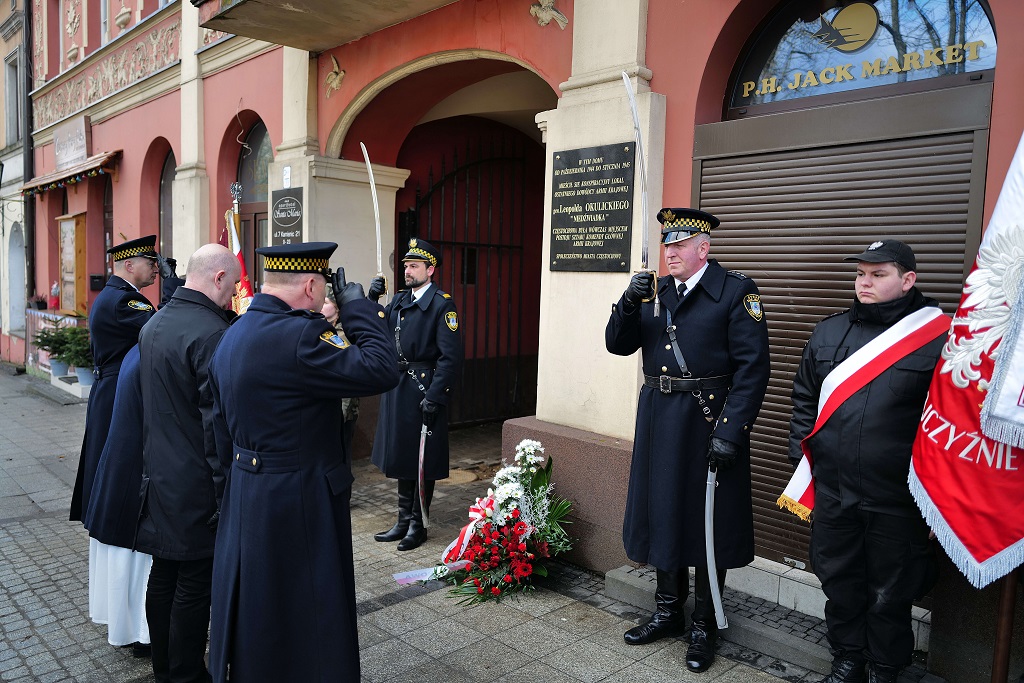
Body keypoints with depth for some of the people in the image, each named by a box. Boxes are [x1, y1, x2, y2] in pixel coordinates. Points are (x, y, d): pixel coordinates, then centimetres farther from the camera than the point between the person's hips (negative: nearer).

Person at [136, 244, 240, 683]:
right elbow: (218, 421, -22)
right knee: (195, 584, 5)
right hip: (196, 485, -9)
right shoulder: (211, 333, -22)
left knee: (163, 575, 19)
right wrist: (227, 491, -17)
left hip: (158, 475, 9)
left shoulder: (153, 324, 7)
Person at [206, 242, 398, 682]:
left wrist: (240, 480, 22)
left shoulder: (231, 337, 6)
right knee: (306, 620, 9)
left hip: (245, 504, 9)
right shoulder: (297, 335, -24)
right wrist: (357, 308, -13)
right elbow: (381, 370, -25)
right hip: (300, 507, -9)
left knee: (254, 619, 24)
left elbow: (223, 438, 12)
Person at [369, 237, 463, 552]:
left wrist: (434, 396, -21)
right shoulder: (400, 300, 12)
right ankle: (403, 521, 30)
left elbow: (451, 357, -17)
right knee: (401, 455, 16)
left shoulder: (442, 304, -12)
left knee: (421, 460, 4)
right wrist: (372, 300, -3)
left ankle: (417, 525, 19)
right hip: (397, 386, 8)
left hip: (423, 389, -8)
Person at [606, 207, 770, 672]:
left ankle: (704, 626, 26)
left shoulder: (736, 292, -8)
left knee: (706, 525, 7)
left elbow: (752, 368, -13)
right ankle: (668, 612, 35)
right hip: (659, 424, 6)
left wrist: (730, 431, -20)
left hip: (708, 425, -5)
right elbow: (618, 345, 6)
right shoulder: (654, 291, 9)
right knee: (663, 515, 16)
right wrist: (629, 303, -12)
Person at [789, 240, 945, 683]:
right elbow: (805, 399, 12)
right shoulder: (829, 333, 6)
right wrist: (803, 460, 8)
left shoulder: (936, 338, -7)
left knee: (889, 594, 13)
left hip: (897, 498, -4)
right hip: (832, 492, 4)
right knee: (839, 581, 17)